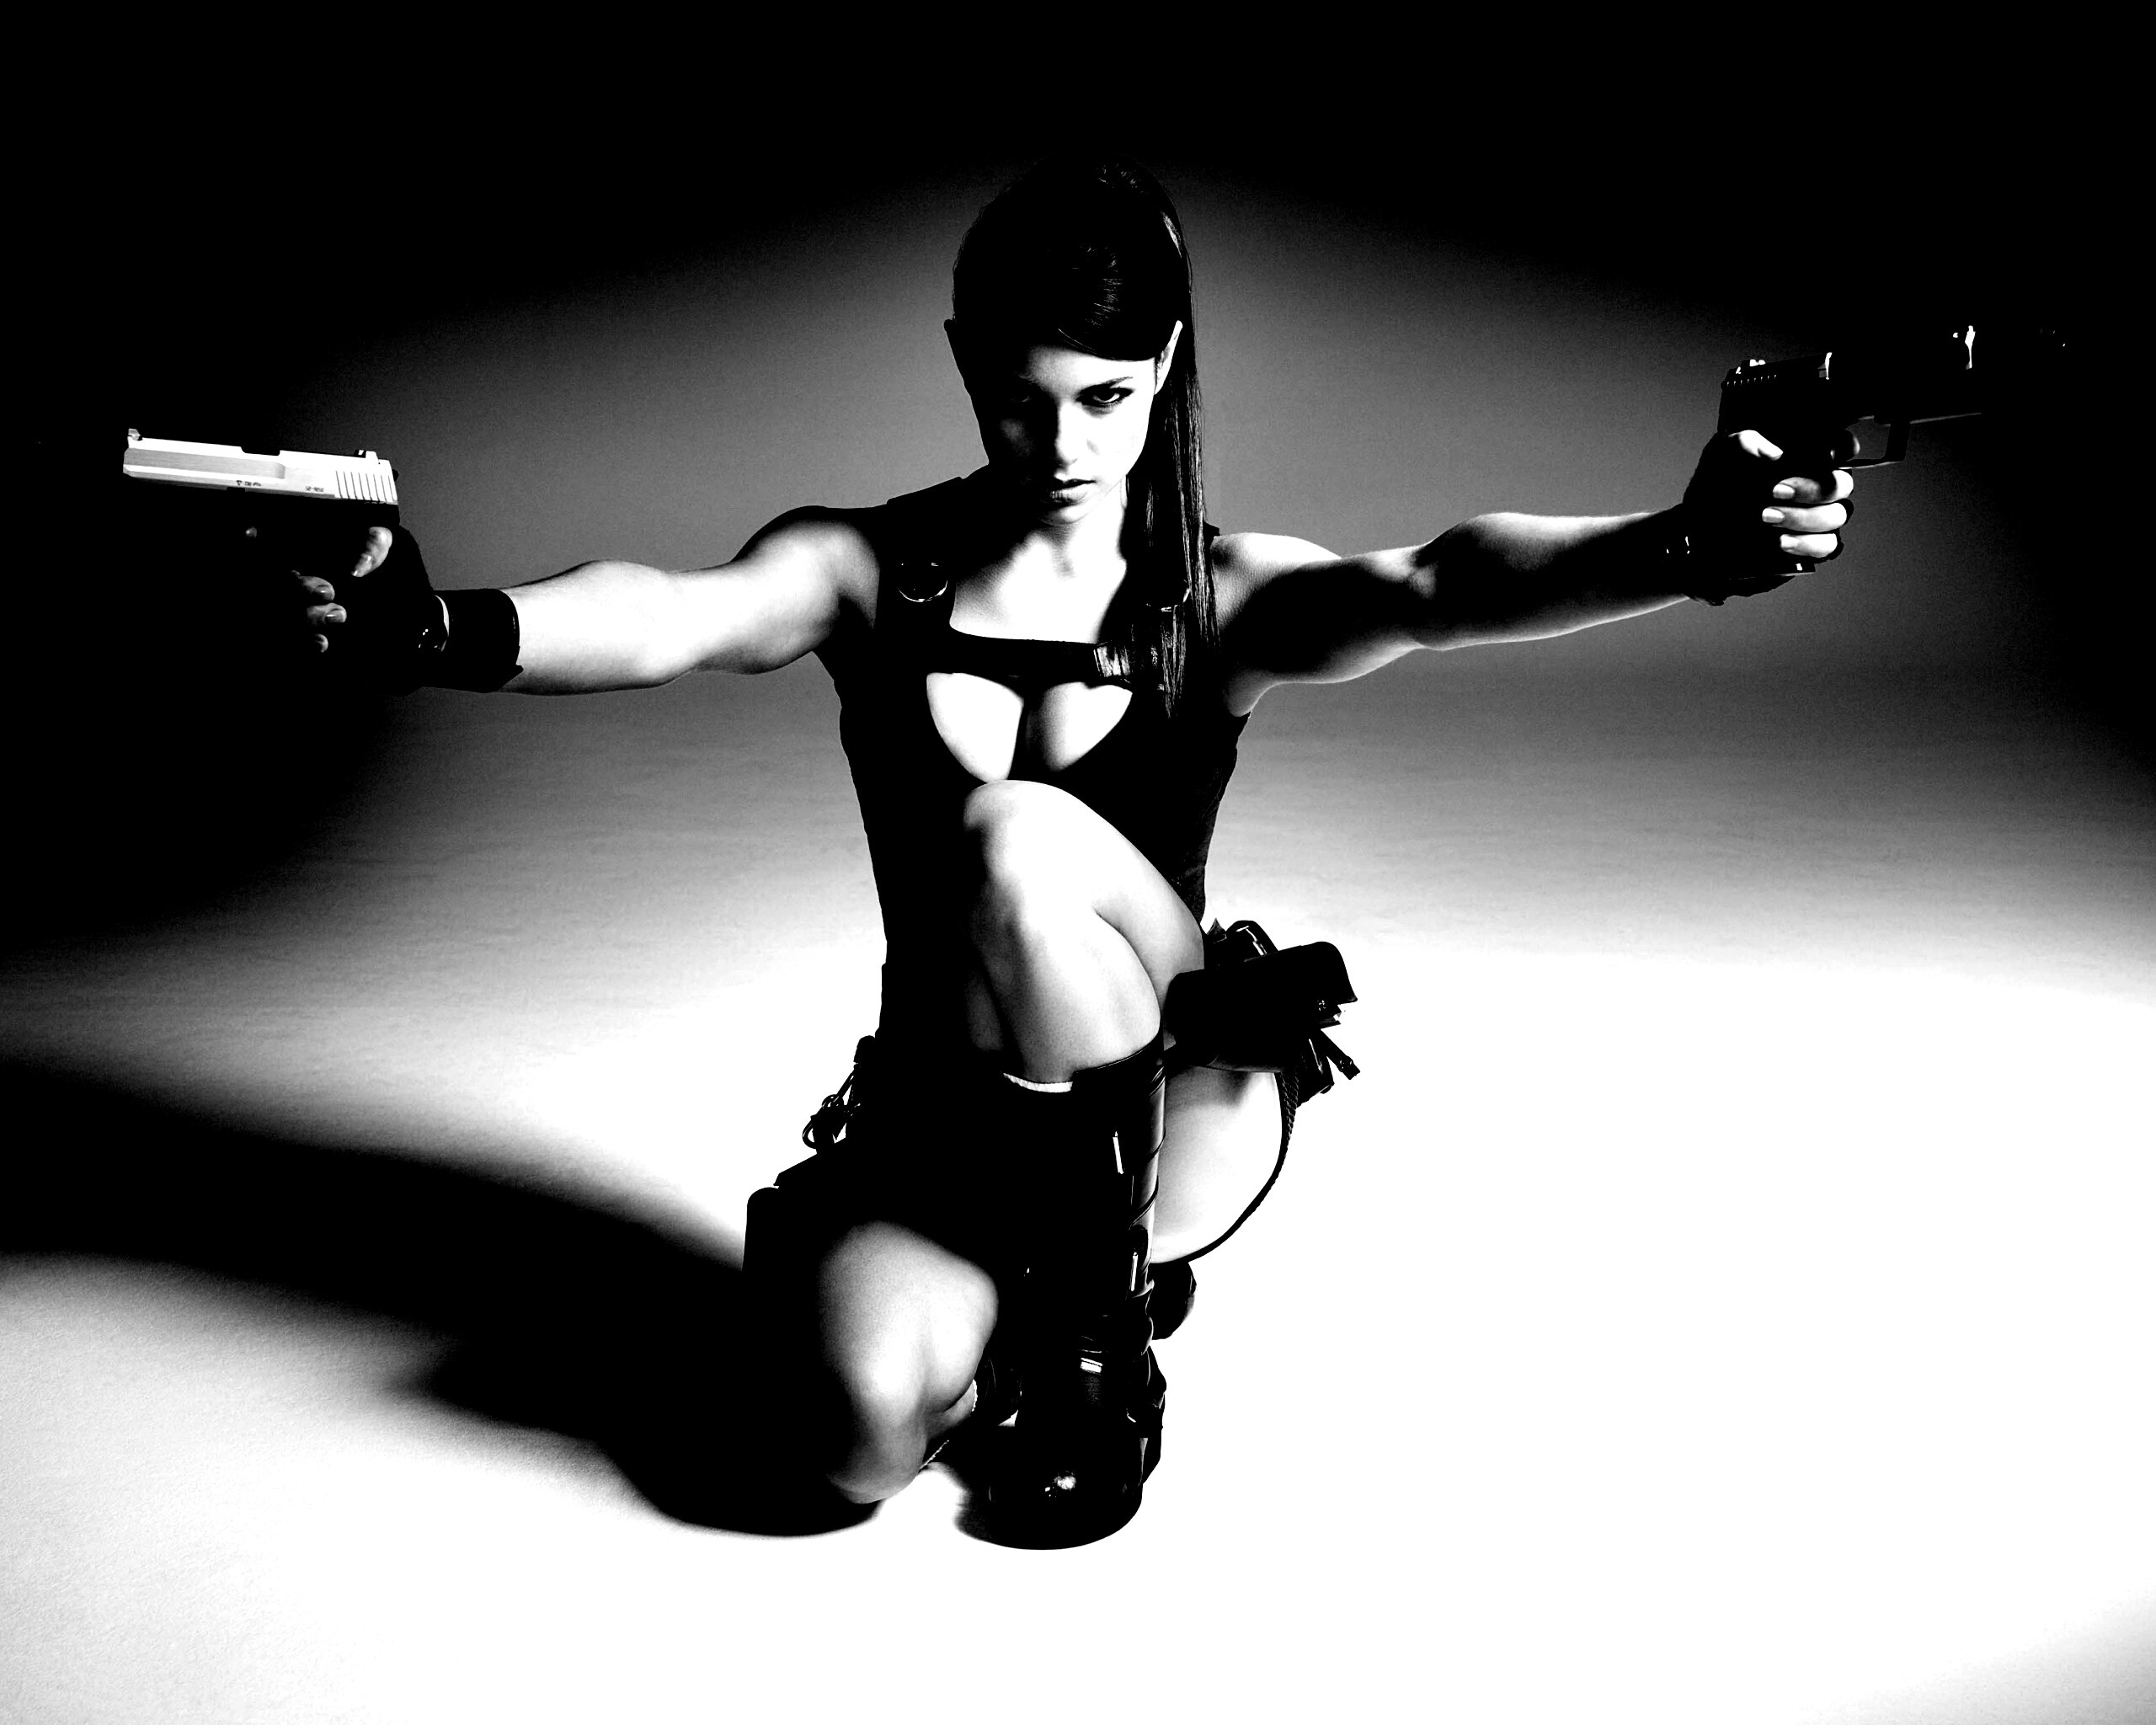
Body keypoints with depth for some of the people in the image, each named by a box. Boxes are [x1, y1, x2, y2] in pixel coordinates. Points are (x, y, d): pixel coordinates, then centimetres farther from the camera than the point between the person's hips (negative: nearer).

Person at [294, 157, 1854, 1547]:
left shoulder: (1225, 597, -8)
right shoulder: (866, 570, -4)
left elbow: (1433, 586, -28)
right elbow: (672, 619, -25)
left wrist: (1687, 552, -47)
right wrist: (451, 632, -46)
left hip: (1179, 1107, -1)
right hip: (936, 1107, 1)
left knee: (1013, 841, -32)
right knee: (868, 1430, -28)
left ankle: (1101, 1323, -11)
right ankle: (1026, 1293, 10)